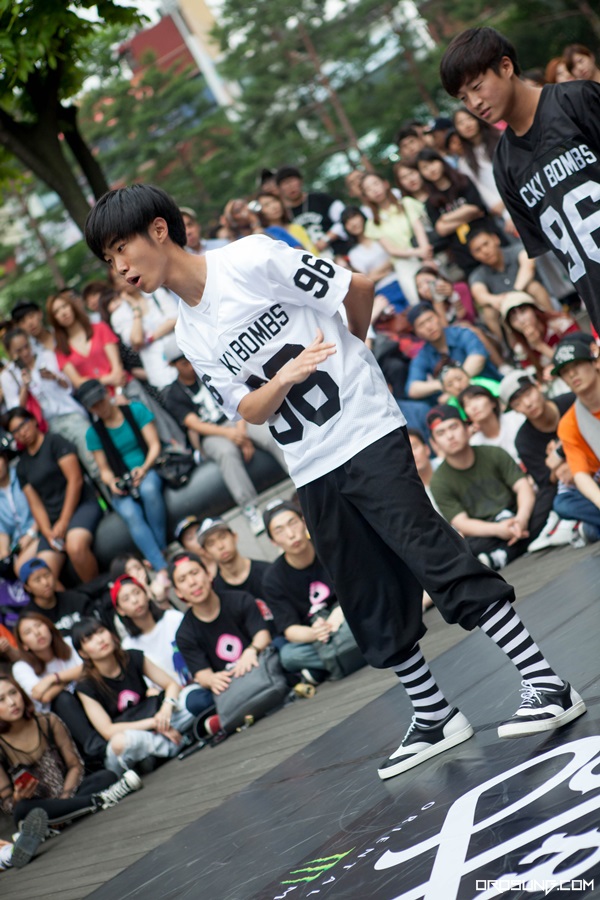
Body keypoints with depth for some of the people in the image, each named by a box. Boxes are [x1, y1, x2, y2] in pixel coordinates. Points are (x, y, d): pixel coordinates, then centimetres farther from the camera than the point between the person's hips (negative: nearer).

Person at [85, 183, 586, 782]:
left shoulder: (250, 259, -9)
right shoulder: (190, 337, 10)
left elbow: (357, 289, -5)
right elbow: (249, 412, 5)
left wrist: (347, 353, 12)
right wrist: (283, 379, -17)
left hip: (368, 435, -6)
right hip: (312, 474, 6)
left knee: (438, 560, -14)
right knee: (372, 616, 6)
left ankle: (547, 685, -9)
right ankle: (434, 717, 20)